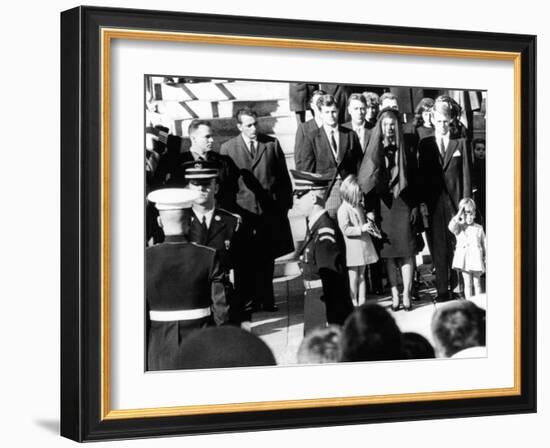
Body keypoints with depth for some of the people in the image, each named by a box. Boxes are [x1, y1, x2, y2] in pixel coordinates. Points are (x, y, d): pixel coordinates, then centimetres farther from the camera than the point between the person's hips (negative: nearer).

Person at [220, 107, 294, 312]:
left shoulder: (272, 144, 6)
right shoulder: (227, 148, 2)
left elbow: (283, 176, 10)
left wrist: (285, 203, 6)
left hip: (270, 210, 2)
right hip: (243, 210, -1)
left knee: (267, 259, 9)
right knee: (246, 260, 0)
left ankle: (266, 300, 19)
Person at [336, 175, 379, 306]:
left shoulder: (359, 207, 10)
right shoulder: (343, 210, -15)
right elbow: (345, 230, -21)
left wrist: (369, 225, 7)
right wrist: (362, 228, -25)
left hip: (363, 245, 8)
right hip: (352, 248, -8)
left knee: (362, 275, 11)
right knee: (354, 277, -1)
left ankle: (362, 302, 16)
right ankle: (353, 304, 6)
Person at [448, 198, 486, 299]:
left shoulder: (479, 228, 6)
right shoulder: (459, 227, 1)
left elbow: (484, 244, 10)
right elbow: (451, 227, -23)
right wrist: (459, 214, -19)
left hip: (476, 257, 1)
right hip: (464, 259, -1)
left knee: (477, 283, 7)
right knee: (467, 283, 4)